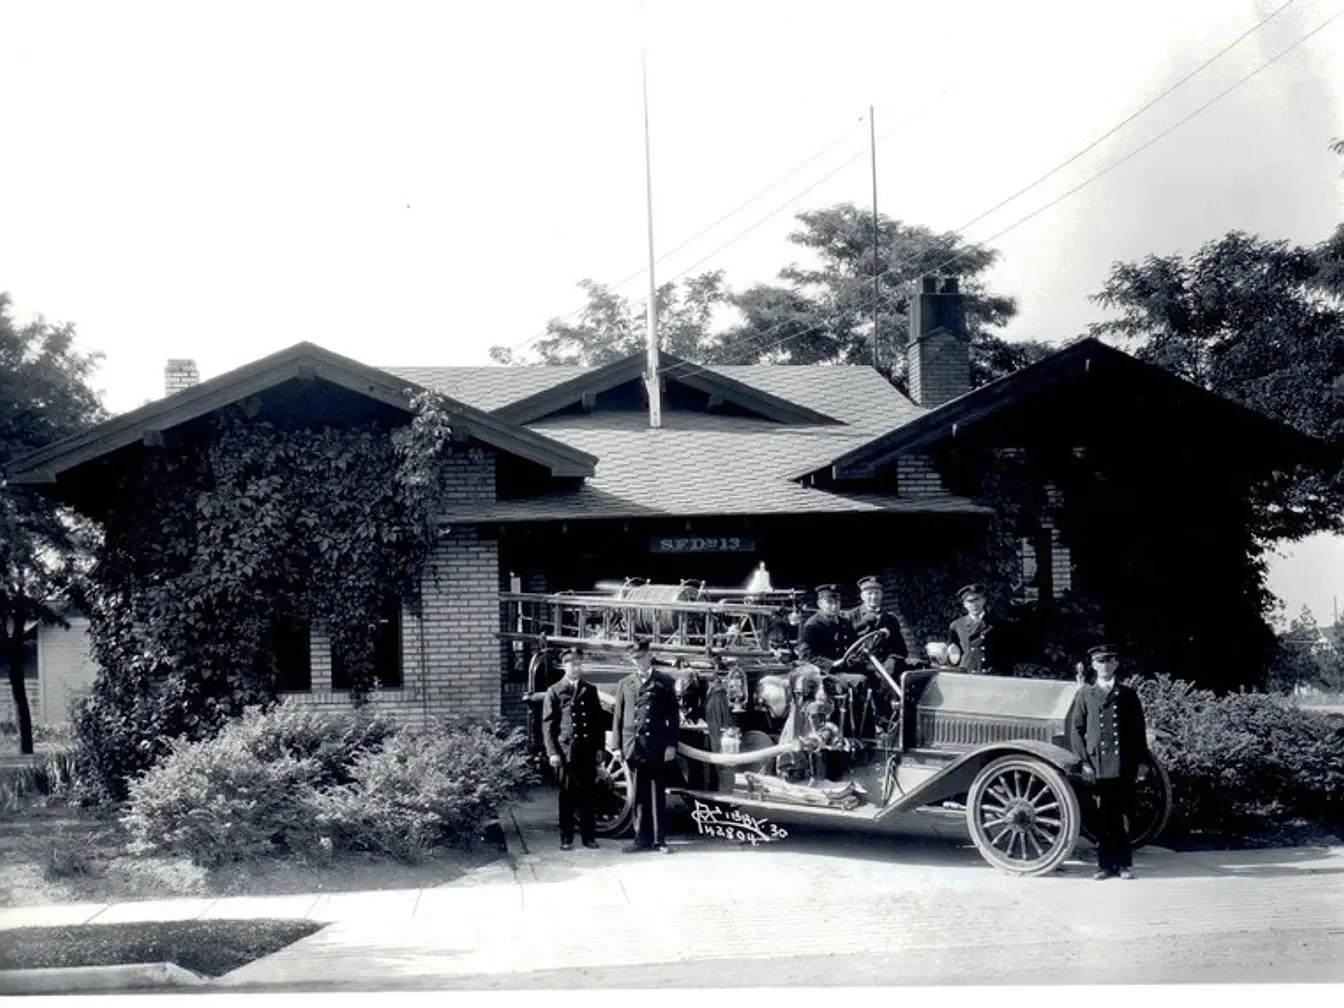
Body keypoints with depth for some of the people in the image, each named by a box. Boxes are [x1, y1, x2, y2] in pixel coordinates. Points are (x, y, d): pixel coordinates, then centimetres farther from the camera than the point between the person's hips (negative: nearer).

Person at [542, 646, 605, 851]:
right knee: (567, 795, 3)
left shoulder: (590, 690, 11)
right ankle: (566, 838, 9)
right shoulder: (555, 692, 3)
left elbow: (598, 719, 13)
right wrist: (552, 752, -7)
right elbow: (547, 724, 0)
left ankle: (589, 836, 12)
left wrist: (599, 746, 6)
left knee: (588, 795, 5)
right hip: (565, 750, -2)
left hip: (588, 750, 2)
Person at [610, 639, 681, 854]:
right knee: (639, 796, 5)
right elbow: (618, 716, 11)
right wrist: (617, 745, 3)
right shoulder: (624, 684, 13)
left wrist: (671, 745, -5)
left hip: (657, 747, -2)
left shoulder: (665, 683, 5)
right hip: (633, 747, 2)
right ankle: (642, 838, 11)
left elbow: (673, 716, 2)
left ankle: (660, 840, 6)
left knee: (658, 795, 1)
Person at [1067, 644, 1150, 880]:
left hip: (1124, 766, 0)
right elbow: (1076, 729, 7)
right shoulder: (1085, 694, 9)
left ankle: (1124, 864, 8)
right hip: (1097, 765, 0)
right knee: (1103, 817, 1)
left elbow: (1139, 730, 10)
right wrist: (1084, 761, -2)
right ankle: (1105, 864, 8)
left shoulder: (1128, 694, 10)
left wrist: (1138, 761, 2)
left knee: (1121, 815, 0)